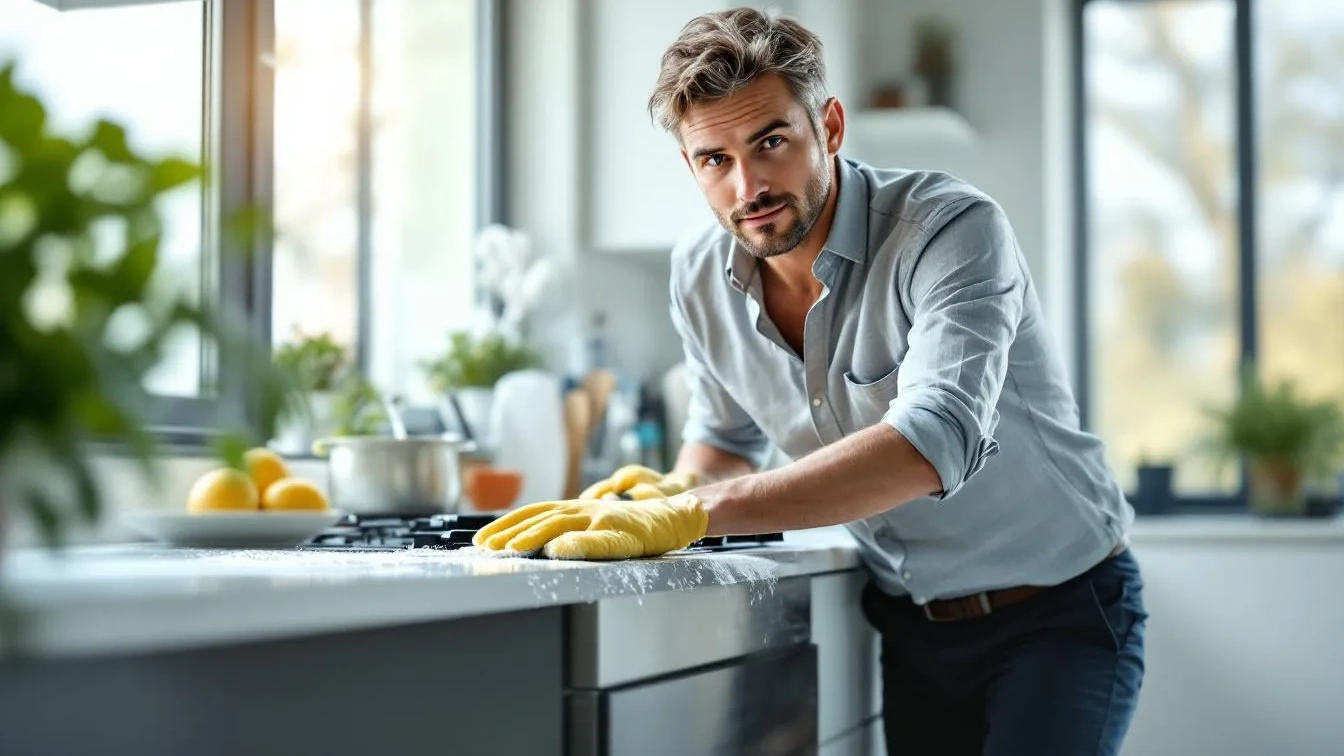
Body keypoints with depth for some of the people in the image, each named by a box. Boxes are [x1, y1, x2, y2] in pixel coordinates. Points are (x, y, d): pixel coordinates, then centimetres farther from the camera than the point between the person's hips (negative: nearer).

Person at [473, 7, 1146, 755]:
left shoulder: (952, 228, -25)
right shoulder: (701, 273, -6)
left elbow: (935, 441, -40)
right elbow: (727, 437, 12)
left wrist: (688, 515, -45)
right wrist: (674, 490, -12)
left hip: (1059, 609, -4)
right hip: (910, 626, 5)